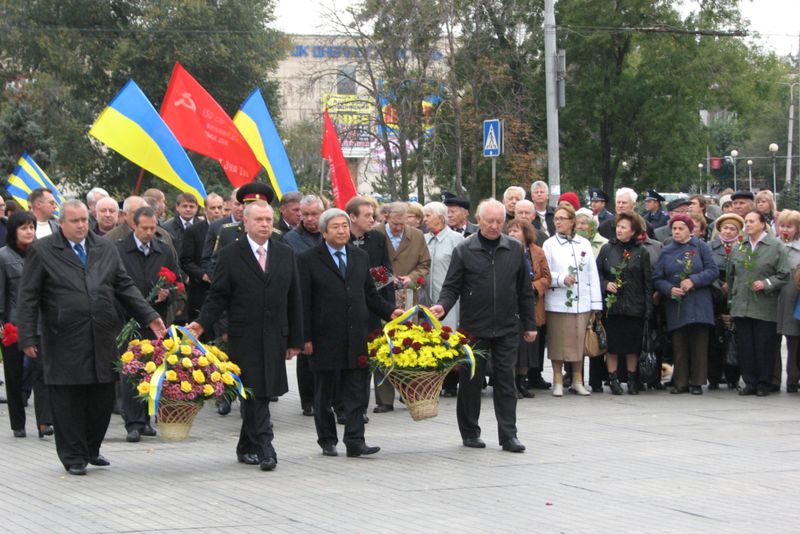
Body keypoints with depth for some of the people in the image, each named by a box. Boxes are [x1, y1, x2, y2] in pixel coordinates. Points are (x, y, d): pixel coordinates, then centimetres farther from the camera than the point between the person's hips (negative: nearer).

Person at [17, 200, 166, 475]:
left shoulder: (106, 249, 13)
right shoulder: (42, 251, 1)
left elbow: (125, 288, 15)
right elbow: (28, 298, -1)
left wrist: (149, 317, 4)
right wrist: (28, 336, -8)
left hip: (102, 339, 4)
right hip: (64, 341, -4)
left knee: (103, 398, 6)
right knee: (68, 400, 1)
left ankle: (91, 449, 25)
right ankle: (74, 457, 12)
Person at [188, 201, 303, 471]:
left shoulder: (286, 254, 10)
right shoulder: (230, 255, 0)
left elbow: (294, 300, 12)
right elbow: (218, 296, -1)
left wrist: (295, 340, 10)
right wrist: (202, 324, -16)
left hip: (274, 338, 3)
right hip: (244, 338, -3)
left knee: (259, 396, 8)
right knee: (254, 395, -6)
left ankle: (247, 448, 20)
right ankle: (264, 450, -7)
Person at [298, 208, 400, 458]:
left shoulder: (360, 257, 12)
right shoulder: (309, 259, -3)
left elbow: (370, 294, 17)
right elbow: (304, 302, -5)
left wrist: (389, 312, 2)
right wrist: (305, 338, -10)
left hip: (355, 336, 4)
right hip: (324, 339, -3)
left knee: (356, 392, -1)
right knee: (324, 395, 7)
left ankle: (355, 441, -1)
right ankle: (327, 441, 17)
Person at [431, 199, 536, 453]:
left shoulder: (515, 249, 7)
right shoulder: (464, 251, 0)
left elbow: (524, 290, 11)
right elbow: (452, 287, 0)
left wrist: (529, 324, 10)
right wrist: (442, 306, -20)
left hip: (506, 328, 1)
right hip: (474, 327, -1)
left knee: (505, 380, 0)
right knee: (471, 380, 5)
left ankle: (508, 435, 2)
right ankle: (470, 432, 17)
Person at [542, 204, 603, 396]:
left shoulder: (584, 244, 8)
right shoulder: (549, 244, 2)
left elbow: (593, 274, 8)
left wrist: (596, 303, 4)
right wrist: (561, 279, -19)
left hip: (582, 303, 2)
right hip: (557, 302, -2)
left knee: (579, 342, 6)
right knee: (558, 342, 0)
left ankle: (577, 381, 16)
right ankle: (558, 382, 9)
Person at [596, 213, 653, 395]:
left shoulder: (641, 252, 3)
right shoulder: (607, 249, 4)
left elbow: (648, 282, 2)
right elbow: (597, 272, 8)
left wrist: (648, 307, -3)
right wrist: (605, 284, -12)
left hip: (634, 305, 0)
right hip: (612, 304, 0)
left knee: (633, 345, 5)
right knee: (612, 344, 1)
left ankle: (632, 379, 16)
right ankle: (613, 379, 10)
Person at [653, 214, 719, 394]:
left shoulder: (700, 247, 3)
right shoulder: (666, 251, 10)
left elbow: (713, 271, -3)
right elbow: (657, 279, 7)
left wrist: (693, 281, -15)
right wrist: (670, 289, -12)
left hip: (698, 305, -2)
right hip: (675, 306, 2)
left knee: (698, 345, -2)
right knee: (679, 346, 1)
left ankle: (697, 382, 4)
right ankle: (680, 383, 8)